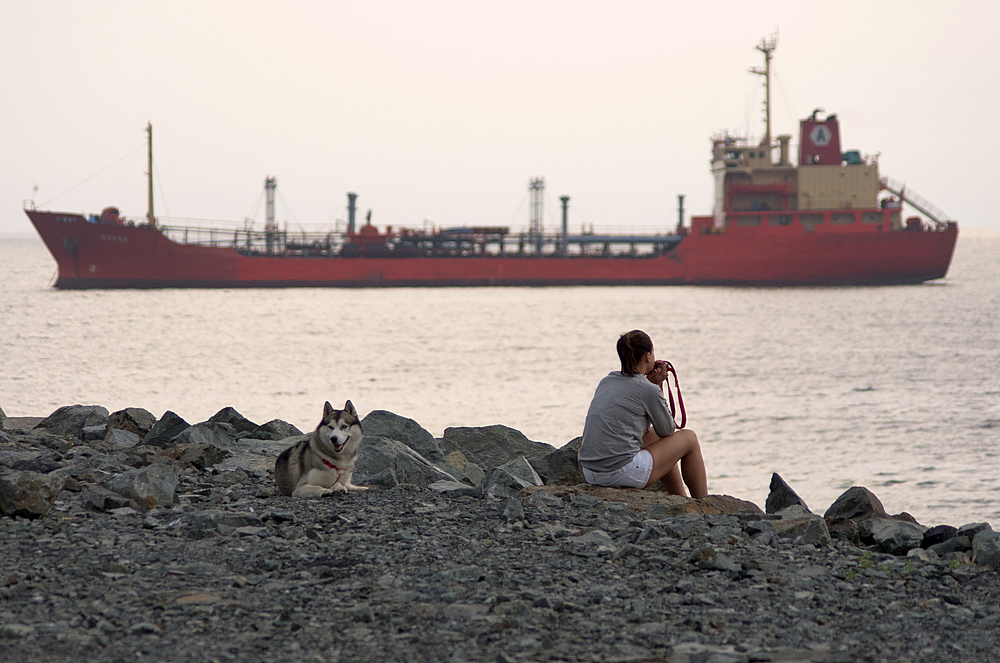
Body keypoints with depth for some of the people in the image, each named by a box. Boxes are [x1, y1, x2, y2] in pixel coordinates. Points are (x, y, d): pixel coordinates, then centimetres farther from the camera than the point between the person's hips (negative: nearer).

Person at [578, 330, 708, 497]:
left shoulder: (606, 381, 13)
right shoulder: (649, 390, -9)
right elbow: (667, 430, 7)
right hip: (623, 473, -8)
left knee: (655, 434, 34)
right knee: (689, 438, 13)